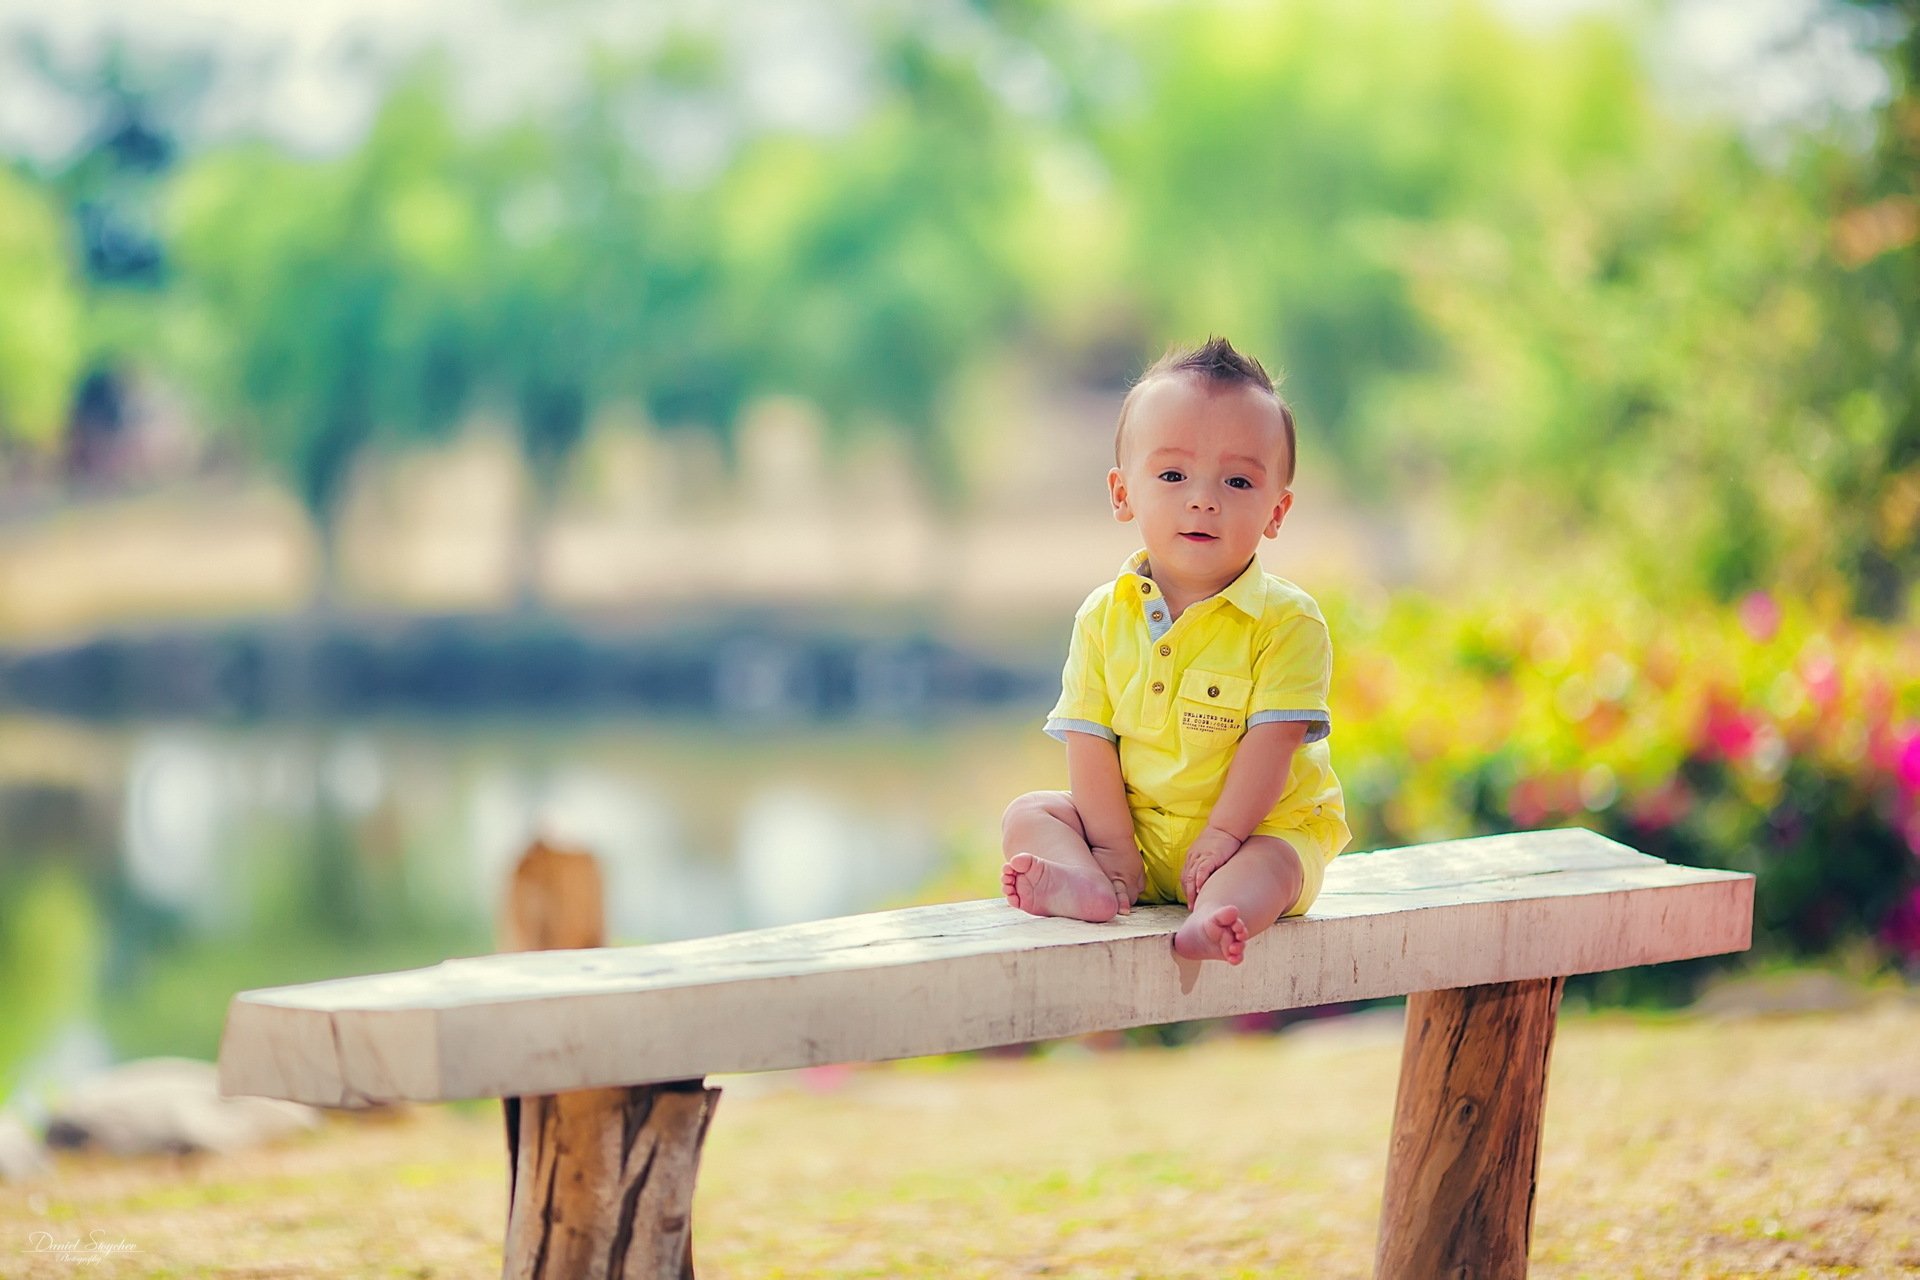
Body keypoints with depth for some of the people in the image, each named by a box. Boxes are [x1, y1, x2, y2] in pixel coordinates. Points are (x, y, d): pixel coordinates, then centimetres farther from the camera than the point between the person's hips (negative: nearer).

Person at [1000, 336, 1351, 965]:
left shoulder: (1287, 621, -11)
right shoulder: (1104, 617, -1)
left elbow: (1272, 741, -16)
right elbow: (1091, 741, -4)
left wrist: (1220, 841, -22)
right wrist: (1114, 855, -13)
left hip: (1260, 829, -4)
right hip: (1137, 833, 4)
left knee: (1269, 865, -33)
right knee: (1028, 813, -9)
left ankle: (1210, 922, -62)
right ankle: (1090, 888, -39)